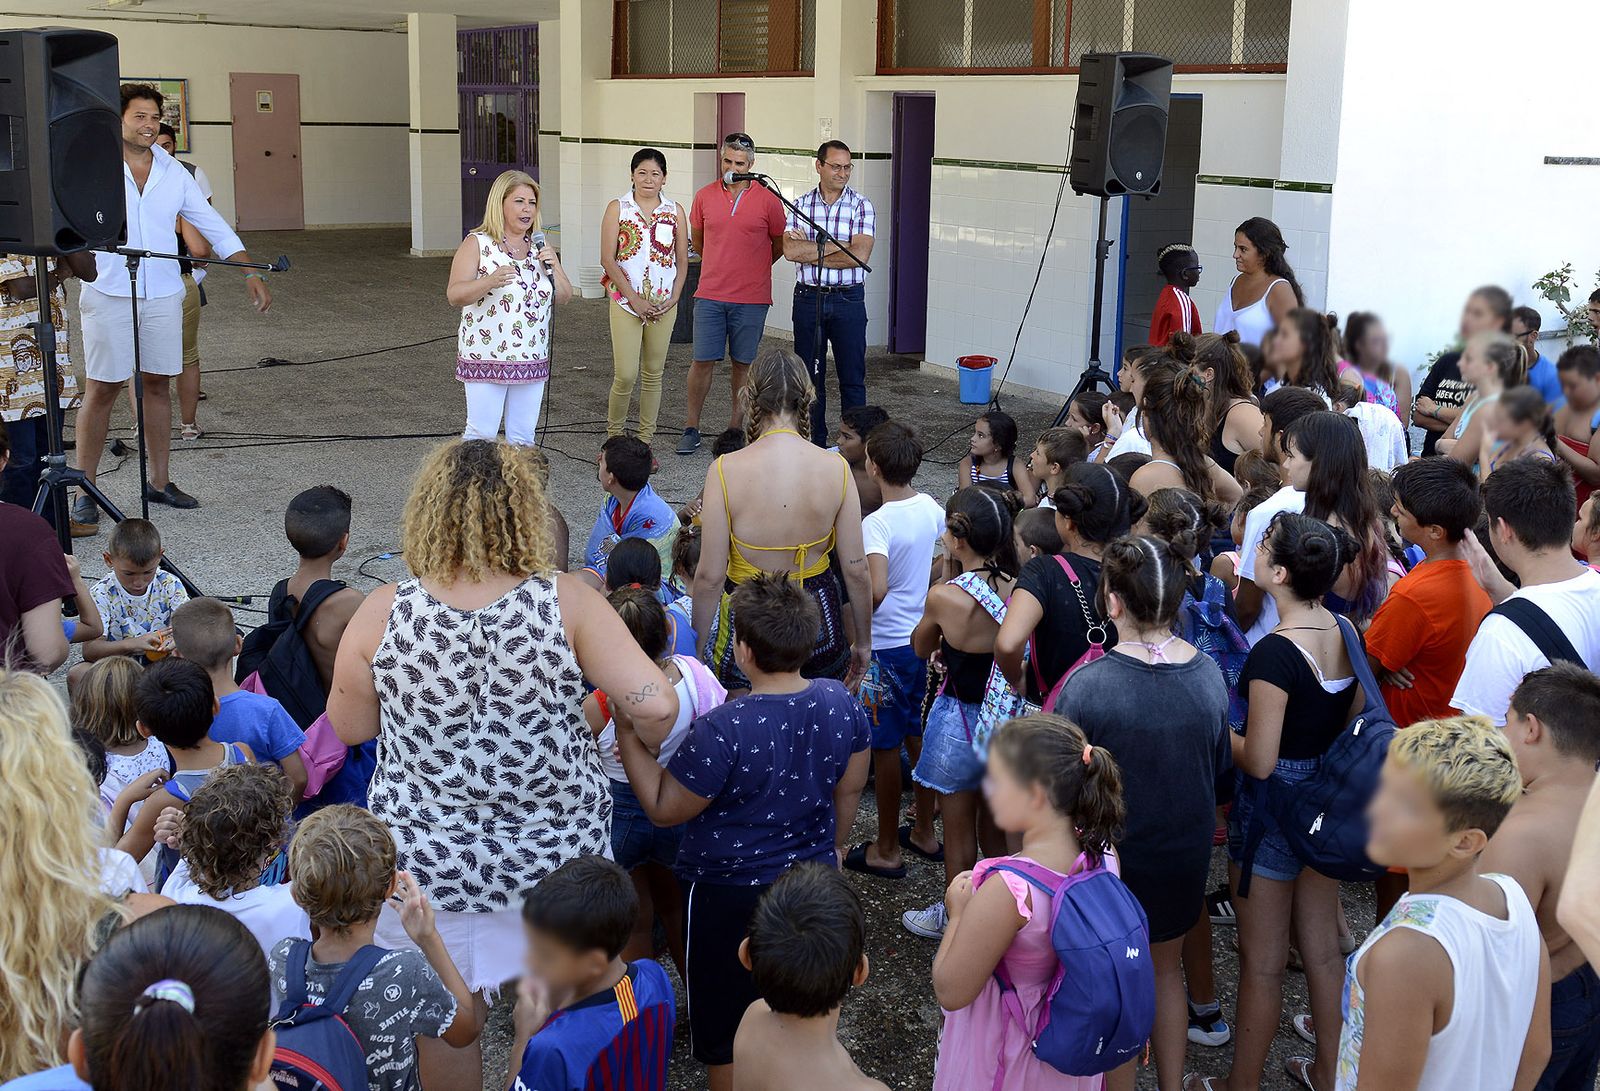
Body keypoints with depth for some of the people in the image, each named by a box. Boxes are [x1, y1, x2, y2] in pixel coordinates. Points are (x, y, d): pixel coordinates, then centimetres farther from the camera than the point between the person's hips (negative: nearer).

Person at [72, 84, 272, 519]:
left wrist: (251, 273, 5)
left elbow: (213, 226, 11)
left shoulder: (174, 173, 9)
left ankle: (159, 482, 20)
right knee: (102, 389, -2)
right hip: (109, 294, -4)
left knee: (158, 384, 9)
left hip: (163, 295, 4)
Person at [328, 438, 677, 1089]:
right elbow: (656, 706, -21)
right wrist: (641, 750, 0)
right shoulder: (565, 602, -17)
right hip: (558, 849, 0)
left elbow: (348, 729, -2)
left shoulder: (383, 615, -15)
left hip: (429, 858, 0)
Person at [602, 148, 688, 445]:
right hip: (626, 301, -3)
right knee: (626, 375, -8)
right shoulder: (618, 208, -1)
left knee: (653, 373, 7)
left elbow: (682, 260, 10)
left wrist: (673, 298, -4)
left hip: (664, 305, 3)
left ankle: (645, 442, 17)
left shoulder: (674, 211, 7)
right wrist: (634, 299, -11)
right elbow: (607, 260, -5)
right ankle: (614, 437, 11)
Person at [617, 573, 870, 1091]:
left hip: (731, 892, -6)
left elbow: (664, 809, -18)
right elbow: (849, 790, 4)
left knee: (726, 1029, 17)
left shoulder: (722, 730, -31)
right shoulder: (840, 702, -12)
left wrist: (625, 732, -16)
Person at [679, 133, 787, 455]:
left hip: (752, 298, -1)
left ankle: (735, 427, 17)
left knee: (742, 364, 6)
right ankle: (691, 428, 11)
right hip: (710, 295, 1)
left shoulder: (767, 200, -1)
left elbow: (780, 244, 11)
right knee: (703, 361, 0)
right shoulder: (704, 197, 5)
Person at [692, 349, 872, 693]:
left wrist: (700, 648, 2)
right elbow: (856, 570, -4)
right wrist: (863, 641, 11)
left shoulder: (726, 471, -15)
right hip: (819, 619, 2)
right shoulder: (835, 468, -9)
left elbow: (710, 576, -13)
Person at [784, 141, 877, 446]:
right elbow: (790, 250, -11)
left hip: (848, 299, -2)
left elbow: (860, 255, -14)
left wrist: (810, 254, -10)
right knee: (810, 376, 8)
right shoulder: (800, 205, 4)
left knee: (852, 377, 2)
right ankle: (814, 443, 18)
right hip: (808, 298, 2)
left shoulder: (861, 206, -1)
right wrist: (836, 245, -13)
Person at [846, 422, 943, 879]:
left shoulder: (876, 523, -23)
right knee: (918, 736, 22)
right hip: (923, 637, 7)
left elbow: (877, 589, -35)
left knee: (884, 746, 5)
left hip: (886, 646, -7)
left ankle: (887, 850, 15)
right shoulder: (931, 508, -1)